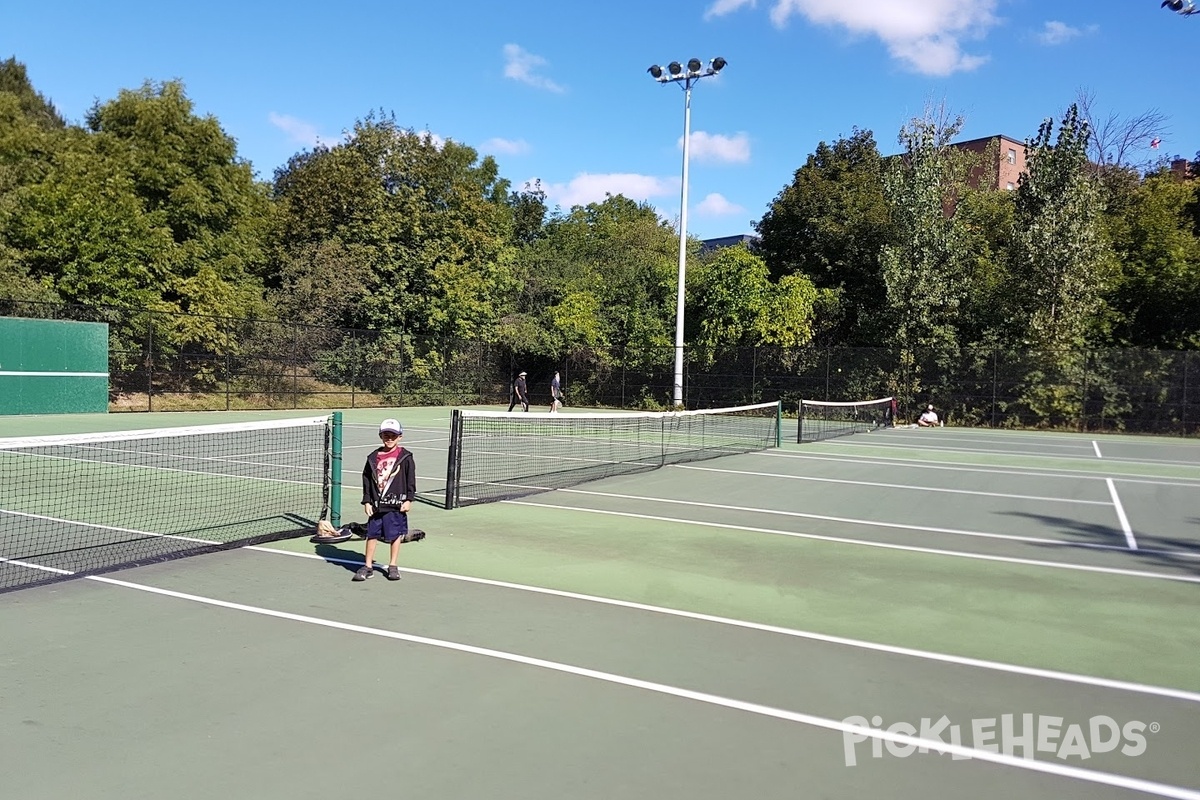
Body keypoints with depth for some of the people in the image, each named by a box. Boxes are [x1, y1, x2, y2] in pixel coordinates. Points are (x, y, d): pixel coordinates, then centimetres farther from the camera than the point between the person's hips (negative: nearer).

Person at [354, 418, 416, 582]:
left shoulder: (405, 457, -2)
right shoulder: (373, 457, 4)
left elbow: (411, 480, 0)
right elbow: (366, 480, 7)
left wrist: (408, 499, -5)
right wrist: (367, 501, 3)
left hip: (396, 504, -2)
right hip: (376, 504, 2)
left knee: (395, 535, 6)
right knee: (372, 534, 7)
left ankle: (392, 566, 19)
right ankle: (368, 566, 16)